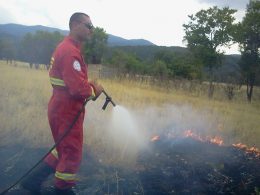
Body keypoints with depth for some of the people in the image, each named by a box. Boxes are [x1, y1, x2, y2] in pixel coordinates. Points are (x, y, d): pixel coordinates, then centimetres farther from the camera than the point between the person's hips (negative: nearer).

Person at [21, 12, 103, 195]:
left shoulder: (67, 48, 13)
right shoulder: (70, 51, -21)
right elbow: (78, 89, -28)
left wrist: (89, 85, 3)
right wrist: (94, 90, -9)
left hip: (63, 109, 10)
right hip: (67, 111, -10)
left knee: (65, 150, 22)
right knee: (72, 154, 5)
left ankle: (34, 180, 28)